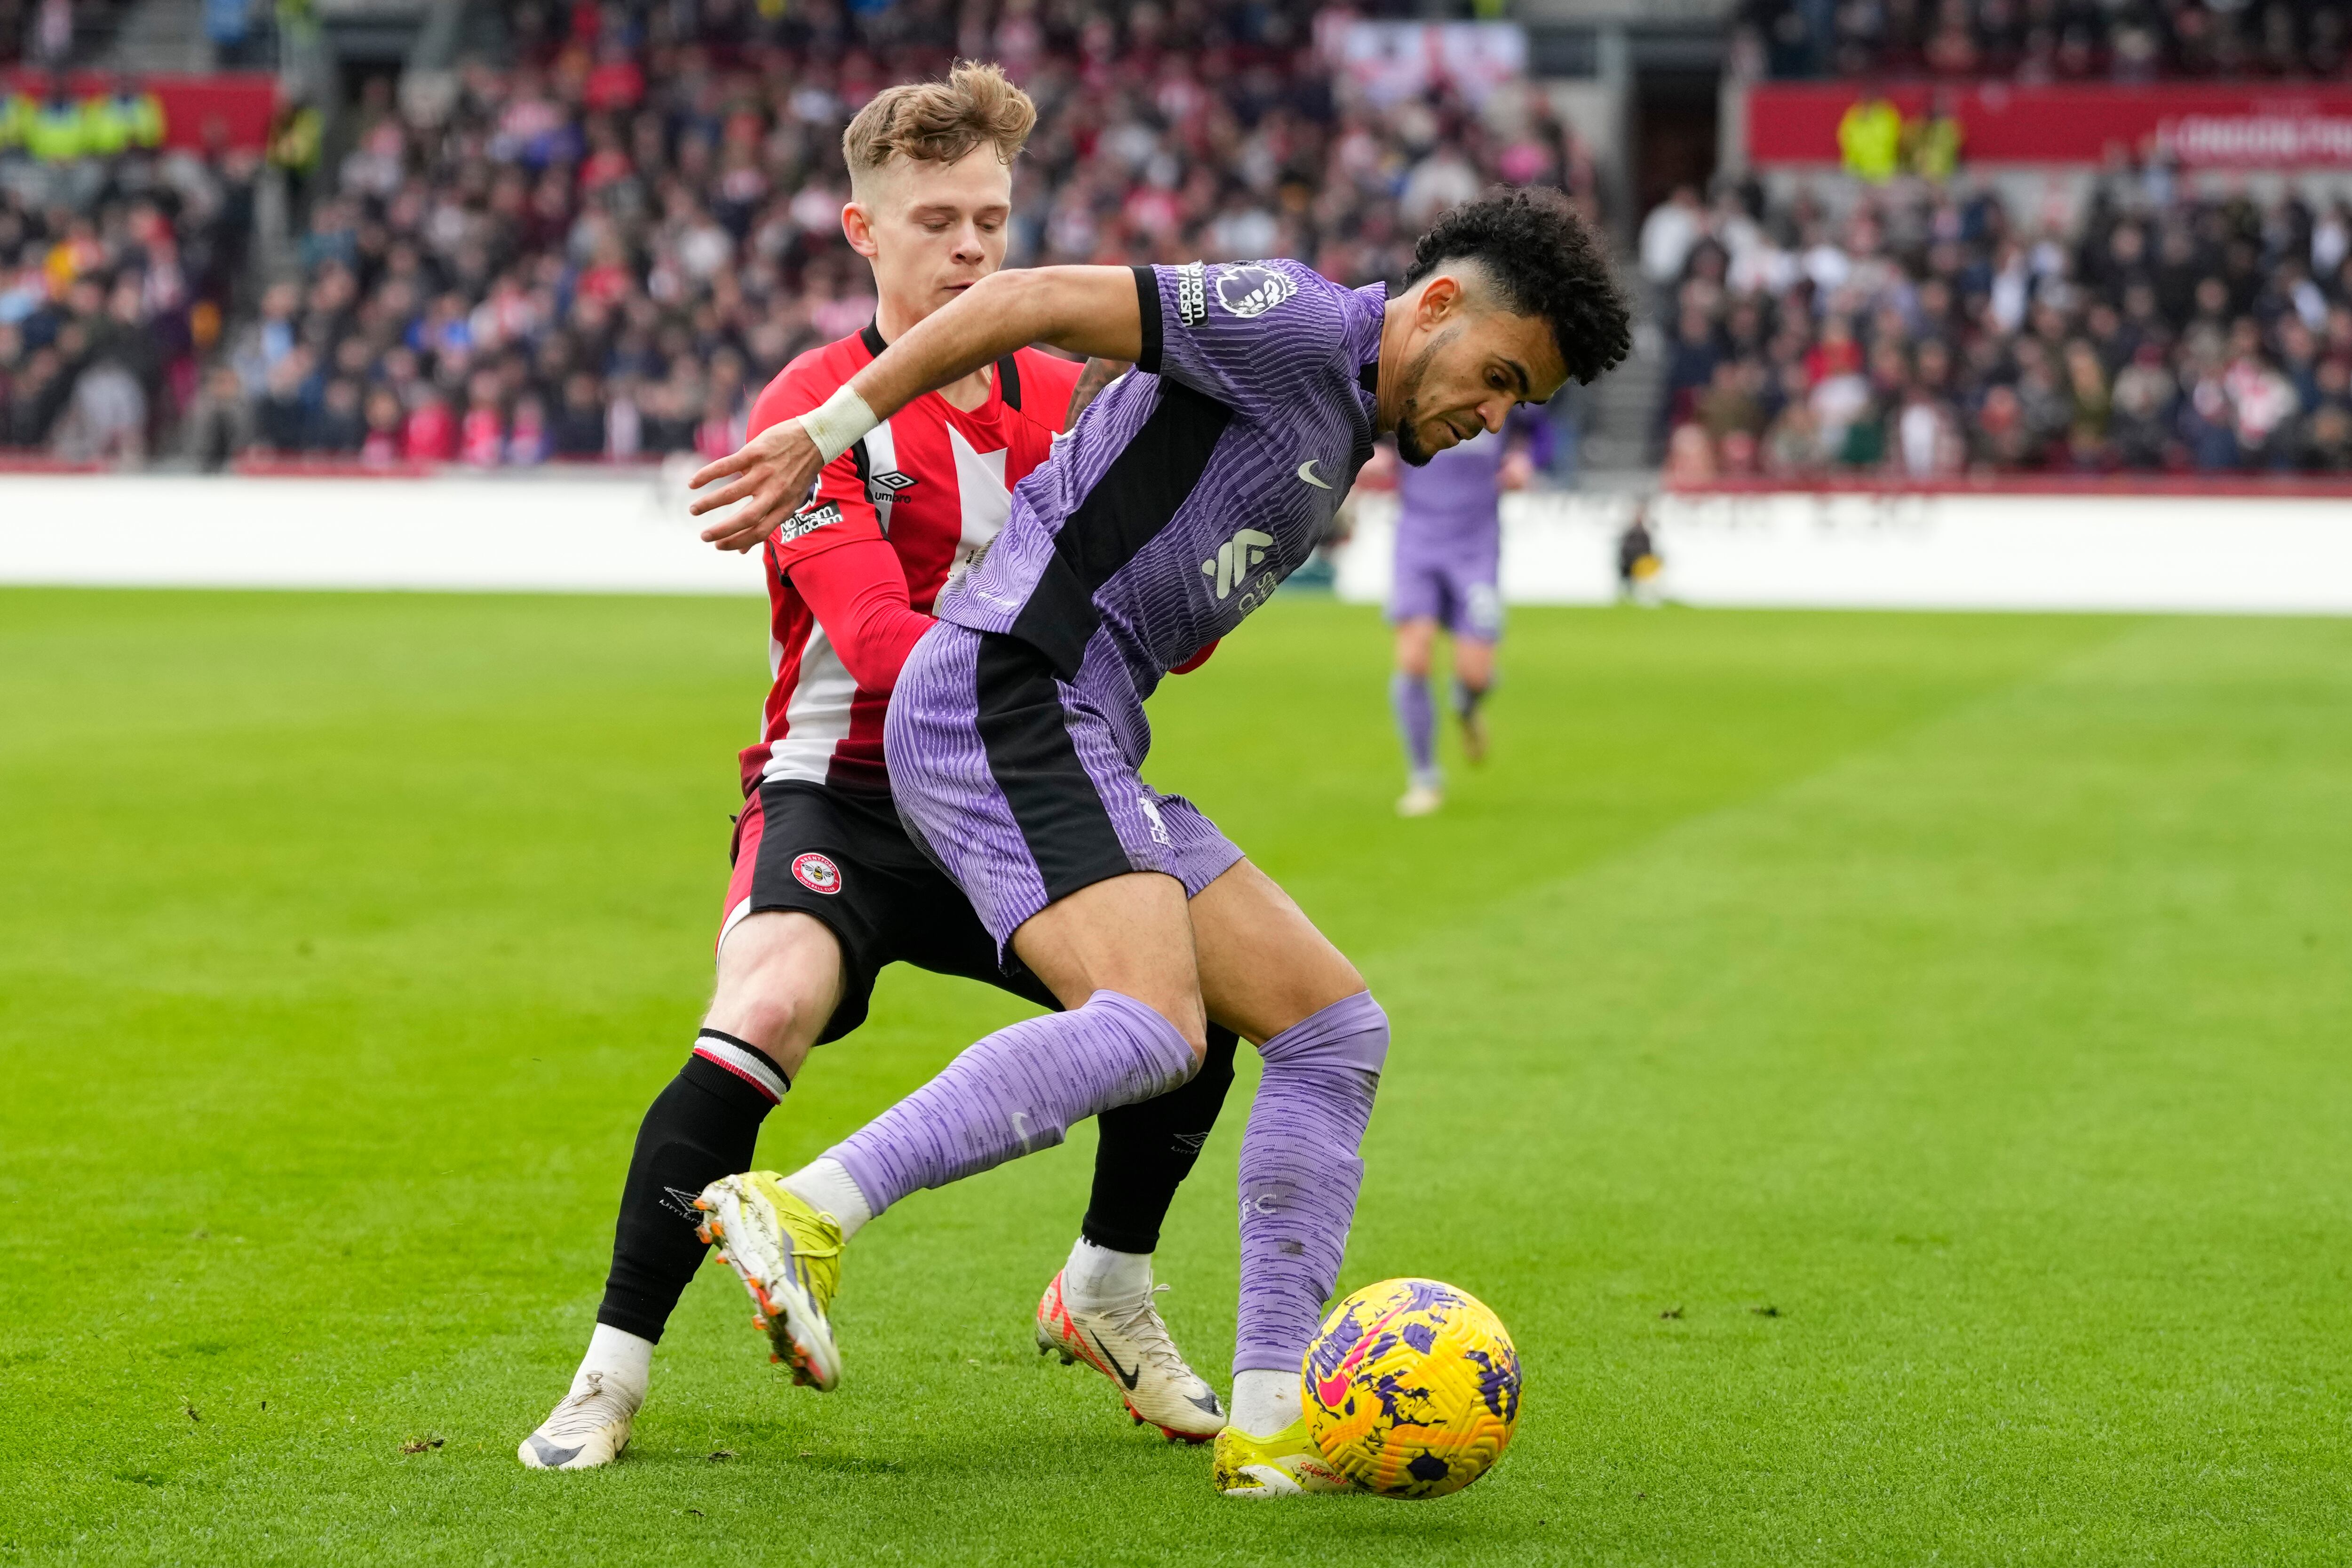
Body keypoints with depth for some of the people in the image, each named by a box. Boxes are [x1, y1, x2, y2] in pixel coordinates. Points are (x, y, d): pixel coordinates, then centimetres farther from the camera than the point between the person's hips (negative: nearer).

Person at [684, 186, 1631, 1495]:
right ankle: (808, 1215, -31)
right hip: (1002, 697, -10)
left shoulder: (1341, 445, 24)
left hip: (1078, 748, 10)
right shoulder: (1297, 325, -7)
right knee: (1151, 1027, -29)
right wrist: (830, 434, -13)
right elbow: (1031, 304, -12)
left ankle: (1273, 1420, 2)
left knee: (1335, 1028, 6)